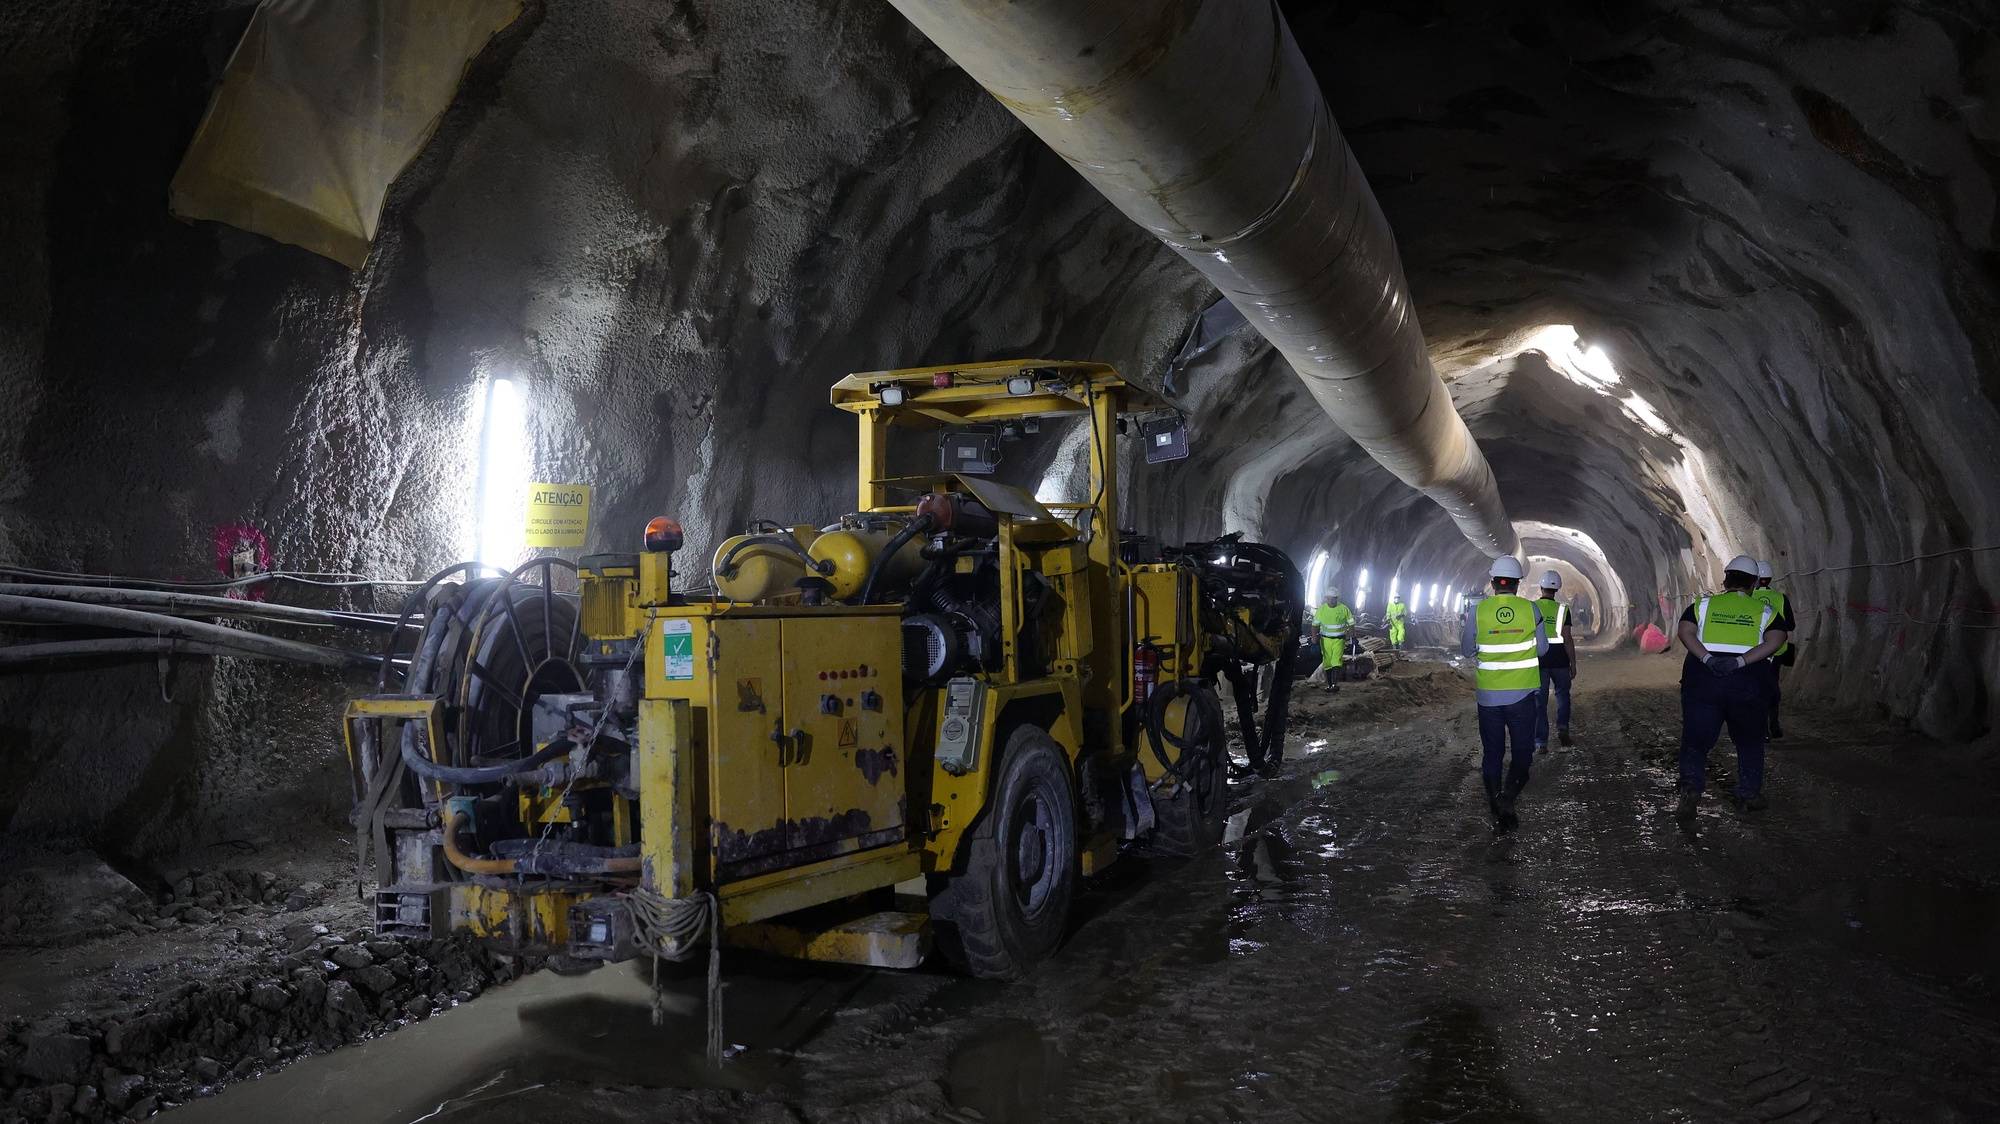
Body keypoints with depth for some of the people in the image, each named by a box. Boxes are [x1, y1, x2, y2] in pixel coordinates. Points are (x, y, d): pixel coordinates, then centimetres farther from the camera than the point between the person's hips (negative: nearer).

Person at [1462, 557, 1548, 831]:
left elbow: (1467, 651, 2)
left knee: (1492, 754, 12)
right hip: (1522, 694, -1)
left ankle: (1498, 812, 15)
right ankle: (1506, 798, -13)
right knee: (1522, 751, 10)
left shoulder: (1478, 611, -8)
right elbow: (1542, 649, 4)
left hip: (1488, 695, 1)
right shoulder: (1530, 609, -7)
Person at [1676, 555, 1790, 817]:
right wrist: (1740, 661, -16)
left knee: (1695, 741, 5)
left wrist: (1707, 658, -16)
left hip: (1702, 677, 0)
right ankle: (1749, 795, 21)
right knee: (1750, 741, 19)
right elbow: (1776, 640, -9)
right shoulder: (1764, 610, 9)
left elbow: (1685, 632, -7)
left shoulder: (1704, 604, 9)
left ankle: (1690, 789, -13)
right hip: (1747, 682, 0)